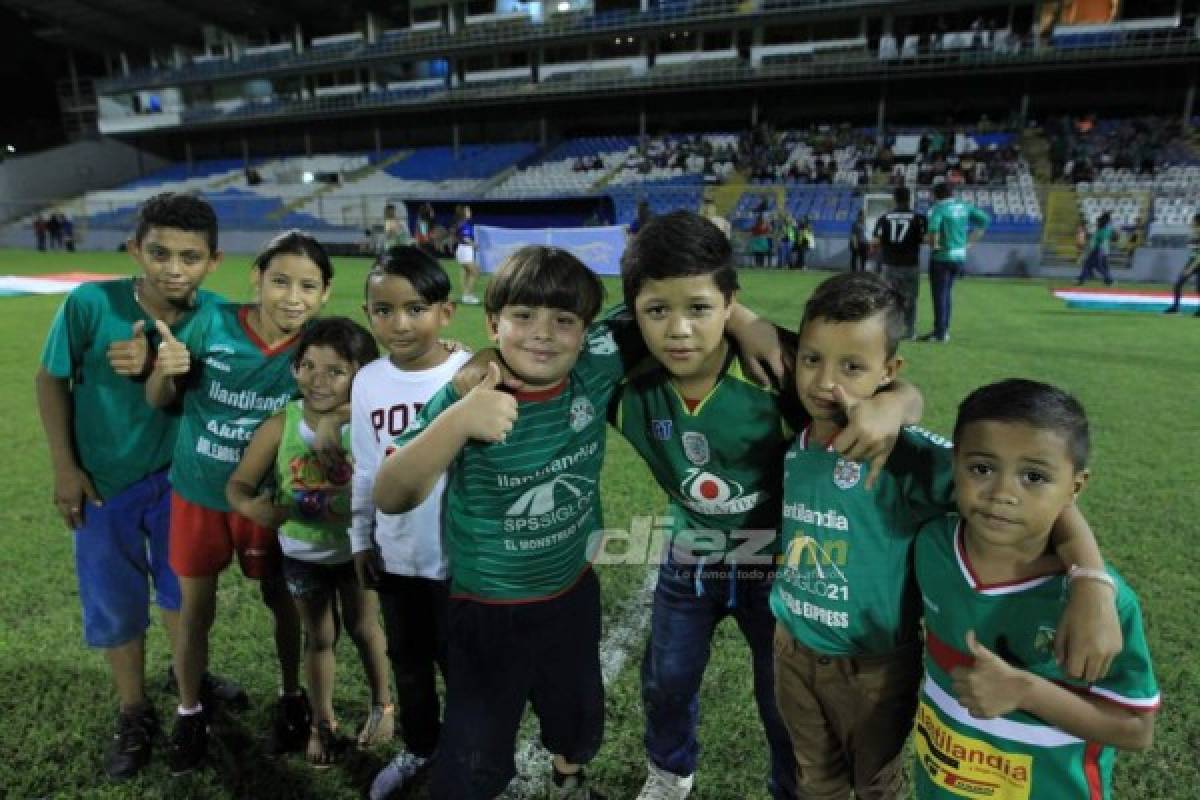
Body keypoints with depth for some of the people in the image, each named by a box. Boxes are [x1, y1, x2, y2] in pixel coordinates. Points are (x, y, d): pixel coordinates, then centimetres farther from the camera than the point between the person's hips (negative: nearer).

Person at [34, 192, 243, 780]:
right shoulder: (90, 303, -22)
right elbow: (51, 380, -8)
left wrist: (154, 369, -28)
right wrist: (64, 467, -8)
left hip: (178, 474, 2)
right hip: (103, 481, -1)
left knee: (180, 584, 20)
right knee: (114, 603, 13)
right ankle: (135, 717, 34)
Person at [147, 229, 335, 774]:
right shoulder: (213, 324, -17)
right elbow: (159, 401, -7)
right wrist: (165, 371, -27)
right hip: (196, 491, 1)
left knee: (281, 601, 16)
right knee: (196, 609, 16)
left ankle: (292, 696, 41)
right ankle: (189, 711, 40)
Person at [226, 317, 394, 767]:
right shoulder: (280, 426, -18)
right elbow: (238, 483, -15)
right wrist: (250, 506, -35)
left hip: (355, 549, -1)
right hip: (302, 554, 2)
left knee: (364, 629, 20)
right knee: (319, 638, 20)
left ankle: (381, 705, 46)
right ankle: (322, 722, 43)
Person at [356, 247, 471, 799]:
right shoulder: (367, 382, -4)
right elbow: (365, 470, 6)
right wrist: (360, 537, 11)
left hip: (458, 553, -4)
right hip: (394, 554, 4)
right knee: (407, 658, 23)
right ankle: (418, 748, 49)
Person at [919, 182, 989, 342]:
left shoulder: (938, 208, -12)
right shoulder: (964, 207, 8)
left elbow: (934, 225, -32)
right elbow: (985, 219, 8)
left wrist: (933, 244, -18)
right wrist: (971, 239, 9)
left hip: (941, 257, -7)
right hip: (960, 256, 7)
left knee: (939, 294, 0)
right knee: (947, 292, 17)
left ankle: (939, 332, 3)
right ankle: (944, 330, 21)